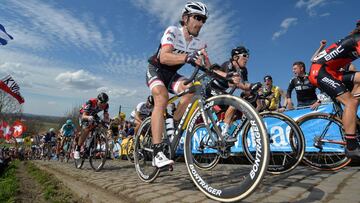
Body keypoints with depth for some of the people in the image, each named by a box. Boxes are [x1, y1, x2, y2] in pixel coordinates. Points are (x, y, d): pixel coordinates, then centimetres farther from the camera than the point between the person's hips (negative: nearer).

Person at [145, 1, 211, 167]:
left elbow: (208, 68, -9)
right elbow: (164, 57, -37)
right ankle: (157, 153, -37)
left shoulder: (199, 44, -4)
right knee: (162, 97, -33)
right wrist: (187, 57, -53)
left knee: (189, 88, -27)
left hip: (171, 74, 5)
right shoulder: (172, 31, -20)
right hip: (155, 70, -5)